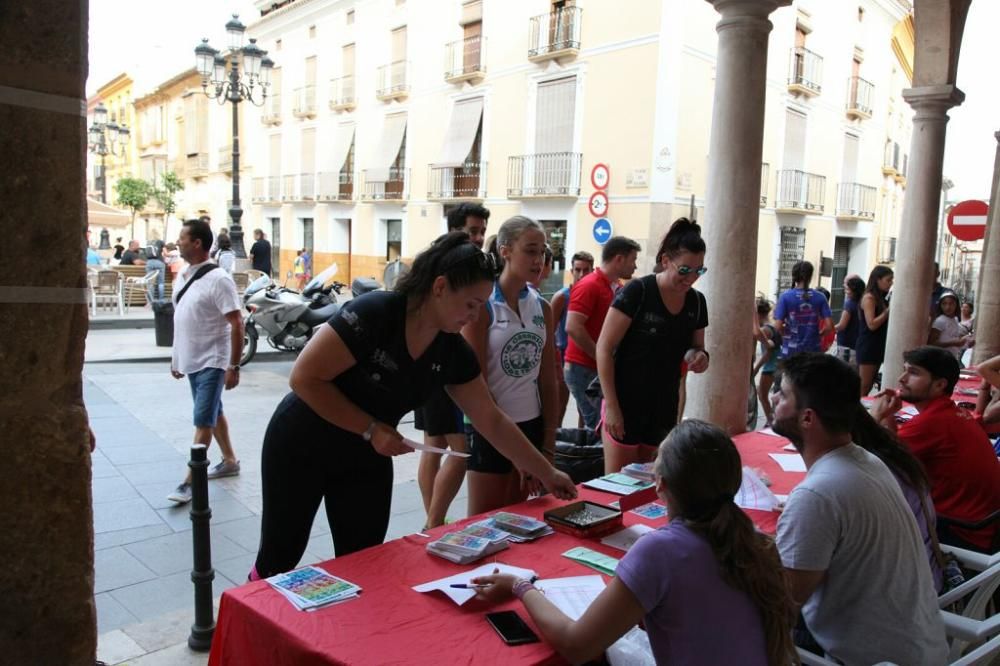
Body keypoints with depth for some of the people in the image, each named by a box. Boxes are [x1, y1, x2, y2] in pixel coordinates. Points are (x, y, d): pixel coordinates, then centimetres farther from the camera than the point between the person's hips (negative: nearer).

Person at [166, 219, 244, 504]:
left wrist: (234, 366, -20)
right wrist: (176, 357, 18)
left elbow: (237, 324, -19)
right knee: (213, 414, 18)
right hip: (191, 361, 8)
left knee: (203, 421, -5)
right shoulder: (182, 277, 6)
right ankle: (230, 461, 33)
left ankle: (190, 482, 1)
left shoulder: (217, 280, -18)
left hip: (212, 363, -8)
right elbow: (180, 320, 16)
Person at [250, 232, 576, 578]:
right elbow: (305, 378, -26)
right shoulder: (373, 313, -28)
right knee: (279, 561, 9)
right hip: (302, 445, -5)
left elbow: (492, 421, -2)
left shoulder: (454, 352, -9)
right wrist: (371, 429, -26)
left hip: (366, 459, 5)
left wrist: (547, 474, 0)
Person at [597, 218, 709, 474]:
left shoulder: (696, 301, 3)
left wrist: (699, 358, -7)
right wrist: (611, 405, -17)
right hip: (626, 404, -5)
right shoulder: (637, 292, -14)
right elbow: (604, 349, -14)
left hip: (665, 407, 6)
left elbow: (696, 347, 18)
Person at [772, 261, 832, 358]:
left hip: (791, 350, -2)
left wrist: (786, 335, 7)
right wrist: (817, 334, 12)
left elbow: (778, 325, -13)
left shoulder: (785, 297, -8)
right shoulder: (820, 297, -2)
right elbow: (829, 325, -7)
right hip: (812, 349, 2)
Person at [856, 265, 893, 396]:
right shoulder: (869, 298, -11)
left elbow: (884, 323, 15)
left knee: (869, 386, 9)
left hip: (878, 347, 9)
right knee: (863, 387, -8)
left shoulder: (882, 299, 15)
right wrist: (889, 310, -16)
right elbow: (872, 324, -18)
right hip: (867, 347, -9)